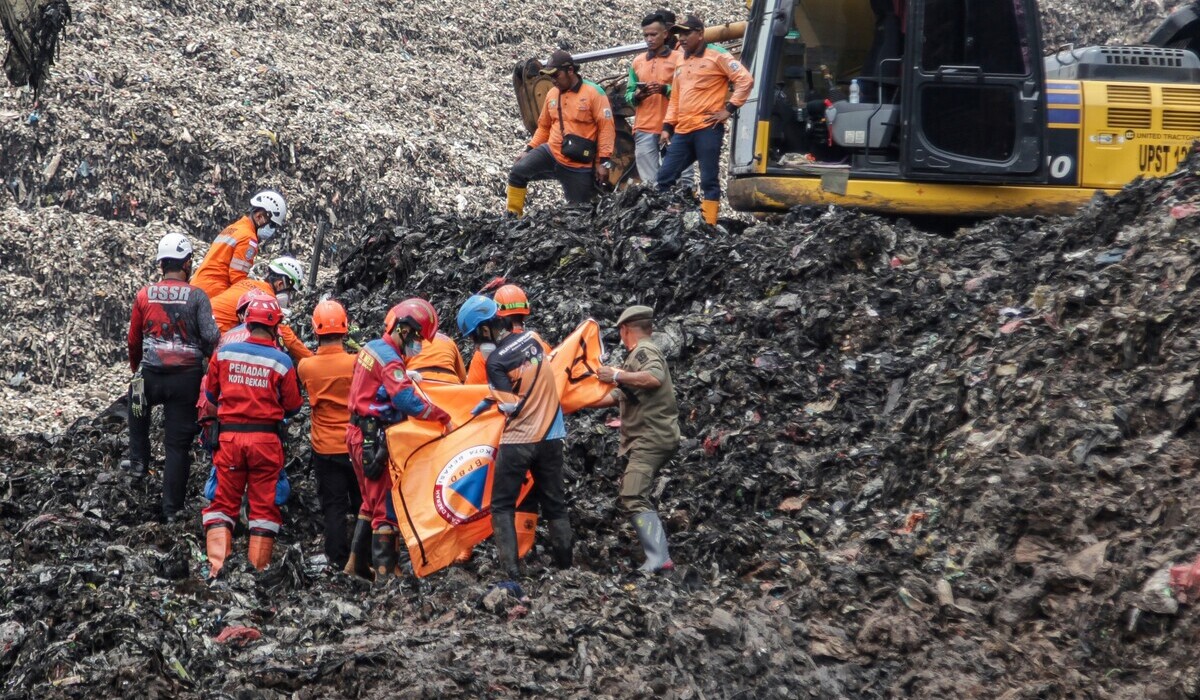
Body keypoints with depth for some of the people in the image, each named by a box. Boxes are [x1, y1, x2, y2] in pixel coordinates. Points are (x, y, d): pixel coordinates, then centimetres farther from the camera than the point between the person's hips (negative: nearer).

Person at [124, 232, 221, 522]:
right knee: (178, 444, 7)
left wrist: (135, 368, 27)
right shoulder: (197, 296, -8)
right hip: (187, 377, -2)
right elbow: (210, 336, -17)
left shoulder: (144, 295, -1)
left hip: (150, 376, 2)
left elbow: (134, 339, 8)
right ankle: (172, 508, 10)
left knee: (137, 403, 37)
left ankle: (138, 460, 33)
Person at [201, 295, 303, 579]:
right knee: (264, 507, 8)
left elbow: (212, 394, 12)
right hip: (266, 439, -1)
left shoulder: (224, 353, -1)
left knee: (223, 502, 9)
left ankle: (217, 567, -2)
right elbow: (293, 407, 0)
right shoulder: (282, 361, -7)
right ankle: (258, 570, 6)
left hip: (229, 436, 1)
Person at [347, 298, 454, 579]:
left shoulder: (372, 348, 12)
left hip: (360, 435, 10)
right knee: (387, 506, -4)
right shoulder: (389, 359, -18)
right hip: (375, 441, -10)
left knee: (371, 503, 19)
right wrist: (443, 417, -19)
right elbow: (408, 401, -27)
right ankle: (386, 571, -2)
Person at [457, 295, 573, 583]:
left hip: (518, 440, -6)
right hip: (551, 435, 6)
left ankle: (511, 570, -7)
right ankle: (565, 565, 17)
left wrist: (489, 403, 5)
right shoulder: (532, 339, 3)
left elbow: (511, 406, -16)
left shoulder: (496, 360, -15)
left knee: (502, 506, 4)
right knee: (555, 504, 15)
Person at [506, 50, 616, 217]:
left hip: (580, 166, -4)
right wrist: (529, 150, 9)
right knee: (518, 172, -18)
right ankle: (513, 216, -9)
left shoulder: (594, 92, -9)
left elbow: (606, 127, -10)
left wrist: (604, 162, -14)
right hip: (551, 153, 4)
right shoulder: (552, 94, 7)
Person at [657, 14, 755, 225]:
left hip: (707, 129, -7)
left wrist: (729, 109, -10)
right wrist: (667, 126, 15)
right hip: (683, 131, 7)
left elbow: (745, 80, -8)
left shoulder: (717, 55, -2)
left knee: (709, 180, -5)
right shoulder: (681, 62, 21)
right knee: (664, 177, 4)